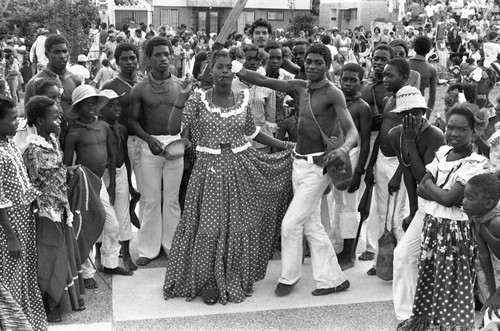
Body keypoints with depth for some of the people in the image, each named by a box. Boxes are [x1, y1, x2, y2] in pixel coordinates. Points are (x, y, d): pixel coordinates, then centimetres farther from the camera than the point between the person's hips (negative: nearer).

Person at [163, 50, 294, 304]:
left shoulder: (243, 98, 3)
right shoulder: (199, 99, -3)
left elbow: (251, 132, 15)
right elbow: (174, 128, -11)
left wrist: (284, 146, 18)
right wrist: (182, 97, -19)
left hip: (240, 168, 2)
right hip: (209, 169, -2)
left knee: (238, 225, 9)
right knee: (209, 226, 2)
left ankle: (235, 280, 27)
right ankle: (208, 282, 17)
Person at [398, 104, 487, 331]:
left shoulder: (474, 164, -15)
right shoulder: (442, 152, 5)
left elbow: (449, 199, -21)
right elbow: (420, 189, 2)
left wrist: (429, 184, -6)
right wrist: (442, 194, -14)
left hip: (455, 229, -6)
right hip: (432, 223, 6)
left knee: (452, 285, 1)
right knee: (427, 277, 17)